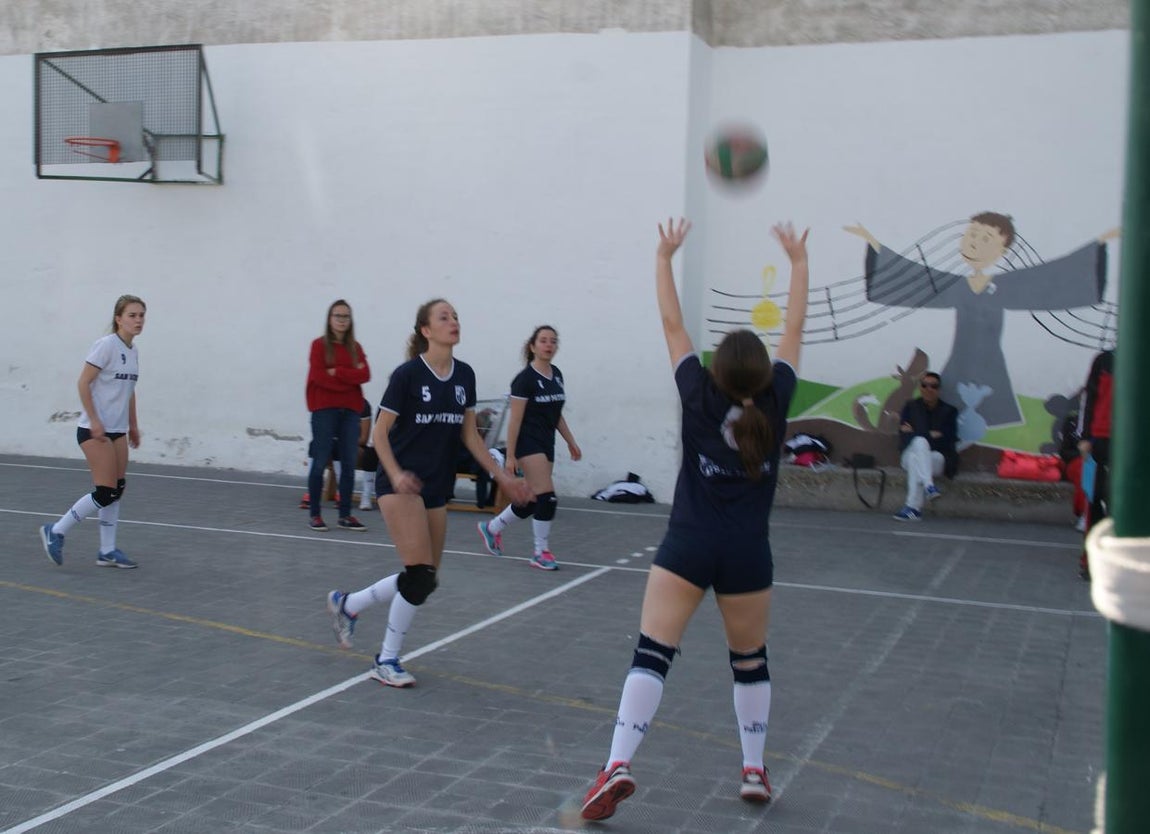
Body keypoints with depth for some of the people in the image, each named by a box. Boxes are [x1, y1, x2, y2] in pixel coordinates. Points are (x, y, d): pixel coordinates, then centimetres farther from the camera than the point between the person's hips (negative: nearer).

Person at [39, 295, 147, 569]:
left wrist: (133, 425, 20)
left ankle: (107, 551, 15)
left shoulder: (133, 351, 9)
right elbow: (83, 383, -17)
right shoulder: (106, 345, -15)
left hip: (118, 430, 8)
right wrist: (94, 420, -21)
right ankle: (55, 532, 7)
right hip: (95, 429, -8)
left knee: (117, 490, 7)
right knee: (105, 493, -9)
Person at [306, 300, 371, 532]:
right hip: (324, 410, -4)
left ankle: (345, 515, 9)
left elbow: (364, 375, -2)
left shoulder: (355, 347, 13)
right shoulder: (319, 345, 1)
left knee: (349, 463, 2)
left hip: (350, 410, 4)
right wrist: (350, 376, -8)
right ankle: (314, 514, 3)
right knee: (320, 463, -4)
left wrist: (337, 372, -13)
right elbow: (318, 376, -11)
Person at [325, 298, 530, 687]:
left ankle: (346, 604, 31)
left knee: (424, 579, 8)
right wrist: (396, 474, -25)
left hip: (437, 487, 7)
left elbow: (469, 434, 12)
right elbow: (380, 430, -9)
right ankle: (387, 661, 4)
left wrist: (501, 476, 7)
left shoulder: (464, 375, 6)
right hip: (401, 484, -7)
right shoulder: (408, 374, -12)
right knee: (421, 575, -13)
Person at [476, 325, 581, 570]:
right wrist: (510, 456, -16)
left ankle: (491, 528, 32)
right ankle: (541, 553, 0)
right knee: (547, 497, -13)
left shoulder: (557, 375, 9)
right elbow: (515, 419, -14)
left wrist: (571, 442, 17)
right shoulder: (525, 379, -13)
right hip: (528, 443, -8)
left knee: (532, 500, 12)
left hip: (547, 443, 8)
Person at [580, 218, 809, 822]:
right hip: (747, 554, 2)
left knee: (651, 654, -6)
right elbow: (793, 330, 10)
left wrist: (664, 257, 12)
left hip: (687, 547, -1)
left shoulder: (700, 400, -3)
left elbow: (672, 325, 5)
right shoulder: (775, 403, -1)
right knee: (750, 660, 19)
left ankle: (618, 766, -19)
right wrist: (798, 261, 18)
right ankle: (755, 771, 24)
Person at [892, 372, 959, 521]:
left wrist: (914, 433, -7)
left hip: (939, 458, -1)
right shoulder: (910, 407, 11)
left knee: (915, 459, -34)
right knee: (919, 442, -34)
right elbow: (903, 436, 1)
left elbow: (948, 441, -5)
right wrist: (930, 435, -13)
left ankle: (913, 507, -43)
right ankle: (929, 486, -52)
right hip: (910, 454, 1)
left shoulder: (949, 411, 7)